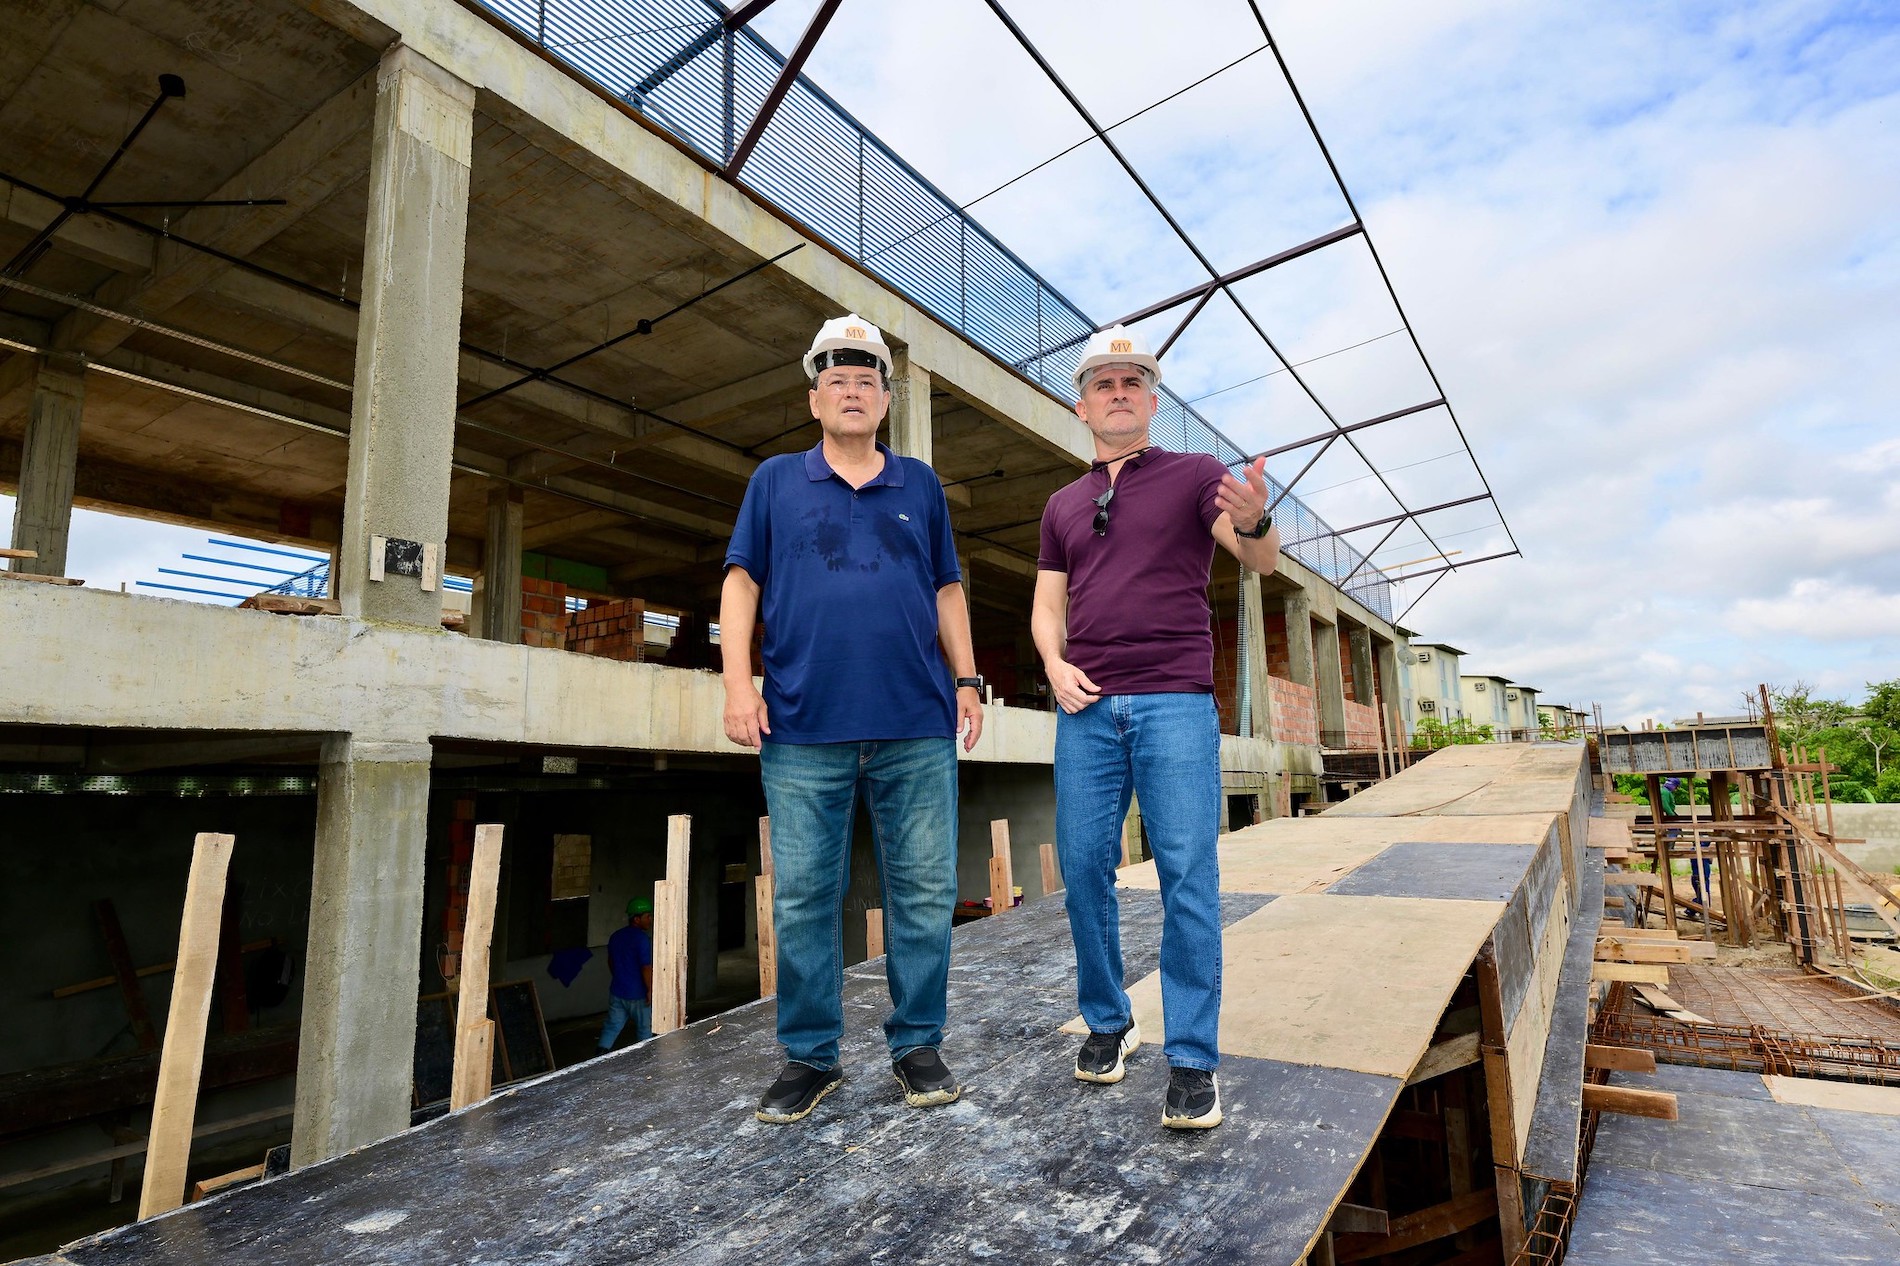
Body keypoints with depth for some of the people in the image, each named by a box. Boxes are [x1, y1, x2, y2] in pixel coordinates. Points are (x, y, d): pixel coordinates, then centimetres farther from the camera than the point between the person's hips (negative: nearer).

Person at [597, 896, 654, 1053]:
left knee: (612, 1026, 12)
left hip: (617, 992, 6)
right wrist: (650, 990, -14)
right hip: (638, 995, -6)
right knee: (644, 1029, 12)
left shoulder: (615, 937, 5)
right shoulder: (642, 939, -20)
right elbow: (646, 968, -22)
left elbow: (610, 963, 17)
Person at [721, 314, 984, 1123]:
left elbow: (948, 592, 17)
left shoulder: (921, 486, 17)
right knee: (803, 897, 5)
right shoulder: (776, 480, 13)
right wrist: (739, 684, -4)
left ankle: (918, 1045, 21)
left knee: (923, 890, 4)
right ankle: (809, 1057, 20)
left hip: (917, 725, 1)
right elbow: (741, 584, 7)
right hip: (804, 726, -1)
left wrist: (966, 679, 8)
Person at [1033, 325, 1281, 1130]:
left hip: (1175, 701, -3)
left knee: (1187, 876, -4)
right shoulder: (1063, 506, 18)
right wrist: (1055, 663, -3)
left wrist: (1254, 521, -31)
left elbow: (1261, 561, -7)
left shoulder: (1196, 475, 7)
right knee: (1084, 870, 4)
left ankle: (1192, 1059, 8)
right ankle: (1108, 1024, 22)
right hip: (1087, 708, 4)